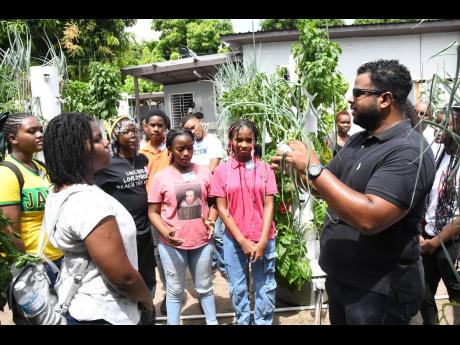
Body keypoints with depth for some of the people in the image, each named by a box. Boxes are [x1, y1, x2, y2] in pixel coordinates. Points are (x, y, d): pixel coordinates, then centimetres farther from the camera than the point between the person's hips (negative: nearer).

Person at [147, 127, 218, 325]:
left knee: (205, 287, 19)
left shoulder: (204, 172, -1)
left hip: (202, 241, 2)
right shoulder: (161, 177, -6)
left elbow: (213, 202, 9)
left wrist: (211, 221, -10)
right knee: (175, 290, 14)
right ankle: (173, 323, 33)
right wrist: (166, 232, -18)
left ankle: (212, 321, 38)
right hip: (172, 244, -2)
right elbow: (153, 212, -3)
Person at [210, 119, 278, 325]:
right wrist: (242, 241, -8)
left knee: (265, 288, 11)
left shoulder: (265, 169, 0)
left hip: (263, 239, 0)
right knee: (238, 289, 13)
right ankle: (243, 321, 33)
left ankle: (264, 322, 30)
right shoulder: (221, 171, -2)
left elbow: (269, 205, -2)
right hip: (234, 240, 0)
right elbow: (222, 209, -3)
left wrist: (263, 241, -10)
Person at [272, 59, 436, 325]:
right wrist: (297, 169, -6)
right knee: (338, 320, 24)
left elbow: (370, 218, -34)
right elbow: (329, 189, 12)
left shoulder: (409, 152, -22)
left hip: (379, 289, -8)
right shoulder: (358, 140, 6)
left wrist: (313, 168, -29)